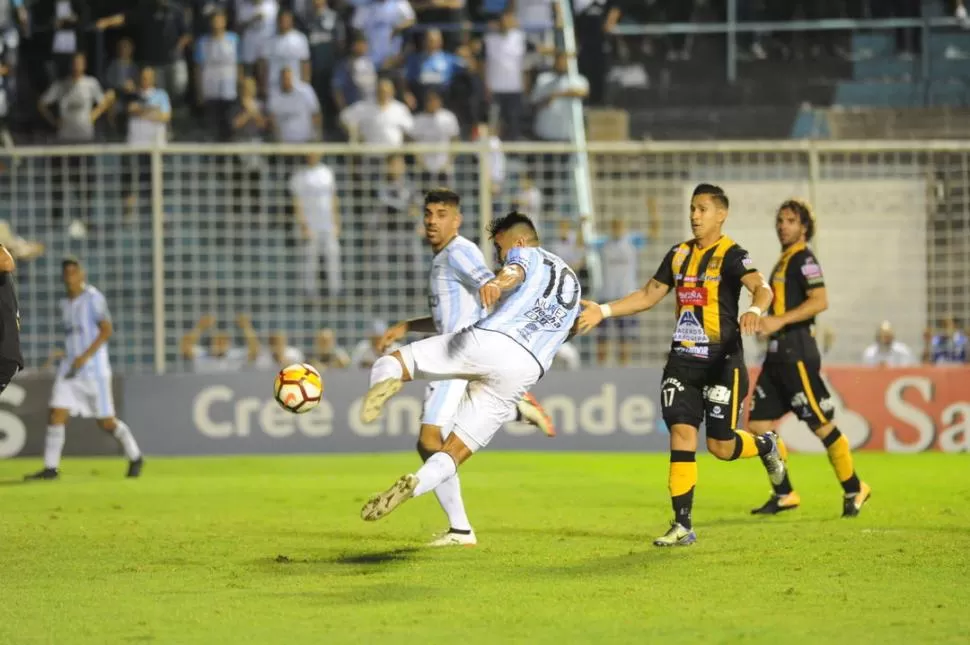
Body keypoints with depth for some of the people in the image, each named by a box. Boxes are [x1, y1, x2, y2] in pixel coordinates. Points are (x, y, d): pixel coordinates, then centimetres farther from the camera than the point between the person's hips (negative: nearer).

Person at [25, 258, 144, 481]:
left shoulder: (93, 298, -8)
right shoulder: (65, 304, 13)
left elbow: (106, 330, -15)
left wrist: (86, 356, -23)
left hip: (94, 368, -6)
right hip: (70, 368, 6)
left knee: (106, 422, 0)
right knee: (56, 414, -9)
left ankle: (135, 458, 21)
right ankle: (50, 468, -8)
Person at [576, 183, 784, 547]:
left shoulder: (730, 255, -9)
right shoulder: (679, 254, 11)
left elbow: (762, 288, -25)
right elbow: (648, 296, 19)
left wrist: (754, 310, -48)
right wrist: (603, 311, 10)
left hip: (722, 360, -5)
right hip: (683, 359, 5)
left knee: (720, 445, -1)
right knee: (681, 432, -5)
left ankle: (766, 445, 34)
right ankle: (682, 526, -4)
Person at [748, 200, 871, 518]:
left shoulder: (804, 258, -9)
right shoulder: (784, 260, 19)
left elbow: (820, 301, -22)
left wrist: (780, 321, -25)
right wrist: (767, 322, 17)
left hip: (797, 355, -10)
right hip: (778, 354, 10)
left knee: (821, 425, -4)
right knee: (758, 424, 4)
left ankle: (854, 489, 9)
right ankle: (784, 494, 10)